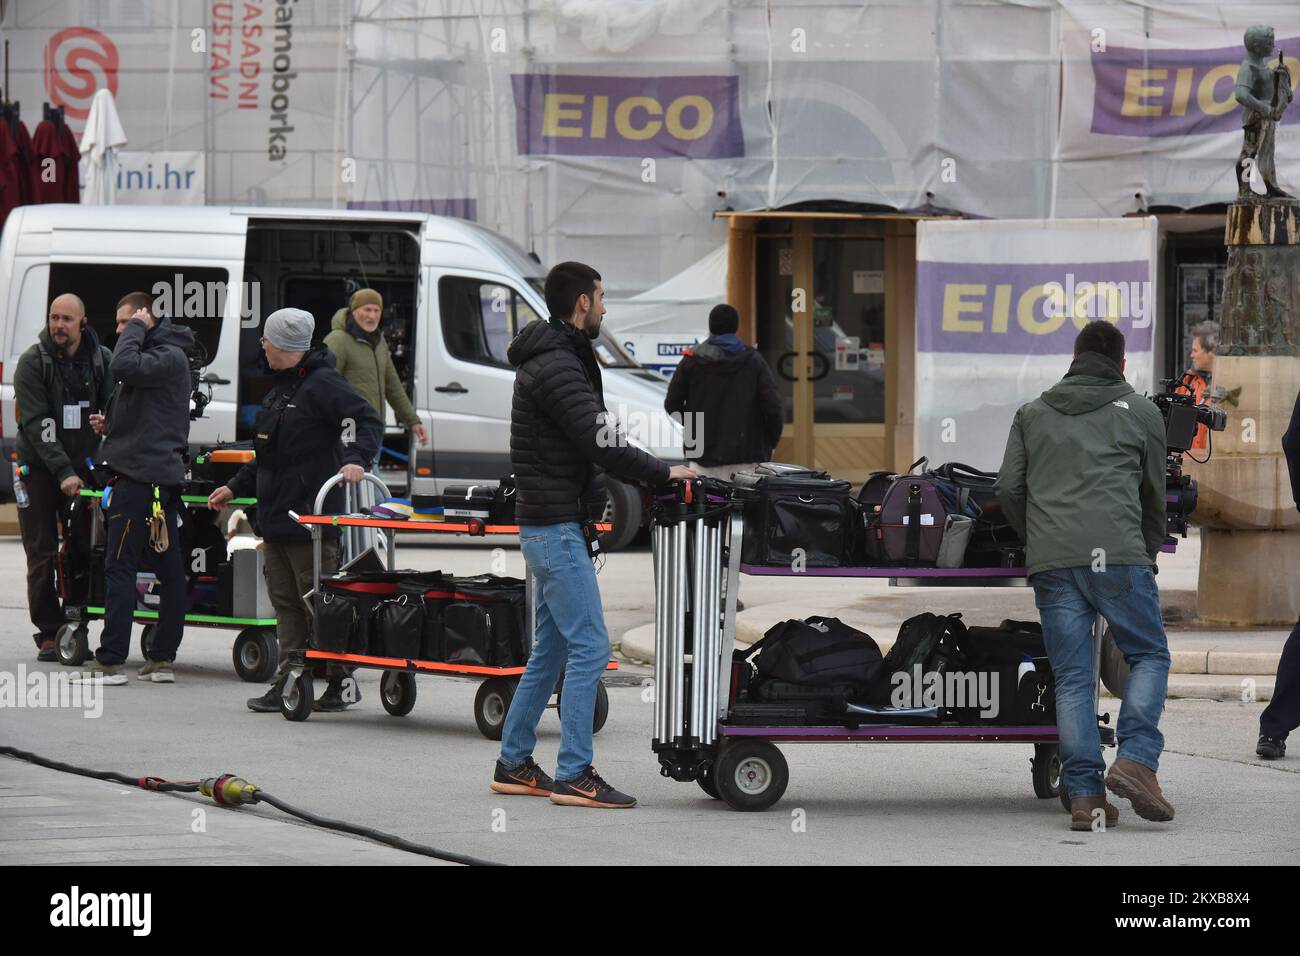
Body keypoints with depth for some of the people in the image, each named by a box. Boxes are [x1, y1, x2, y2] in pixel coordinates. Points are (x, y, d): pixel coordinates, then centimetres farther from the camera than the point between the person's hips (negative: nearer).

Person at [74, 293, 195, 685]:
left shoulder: (170, 356, -11)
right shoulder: (161, 355, 21)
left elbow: (124, 367, -29)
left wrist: (137, 329, -13)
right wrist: (110, 424, 10)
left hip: (141, 476, -10)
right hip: (165, 474, 10)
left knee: (120, 568, -9)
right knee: (169, 570, 8)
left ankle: (111, 661, -10)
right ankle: (162, 658, 10)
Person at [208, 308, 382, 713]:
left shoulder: (322, 384, -11)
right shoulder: (281, 387, 21)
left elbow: (369, 422, -18)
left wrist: (356, 458, -35)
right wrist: (236, 486, 32)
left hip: (312, 518, -10)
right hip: (277, 515, 10)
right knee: (285, 603, 9)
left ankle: (341, 682, -1)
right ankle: (288, 683, 11)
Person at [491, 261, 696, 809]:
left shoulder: (555, 358, 17)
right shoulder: (557, 366, -17)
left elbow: (590, 446, 19)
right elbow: (600, 444, -23)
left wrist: (649, 475, 11)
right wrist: (663, 472, -13)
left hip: (547, 525, 11)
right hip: (556, 526, -11)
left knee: (551, 650, 15)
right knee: (589, 646, -10)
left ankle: (514, 764, 19)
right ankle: (574, 775, -11)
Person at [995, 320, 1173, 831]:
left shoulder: (1032, 414, 19)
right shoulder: (1141, 412, 13)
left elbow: (1008, 488, 12)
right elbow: (1153, 496, 19)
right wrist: (1149, 554, 34)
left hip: (1050, 561, 3)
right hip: (1117, 554, -3)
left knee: (1072, 676, 4)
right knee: (1149, 656, 9)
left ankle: (1084, 795, -2)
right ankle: (1136, 760, -11)